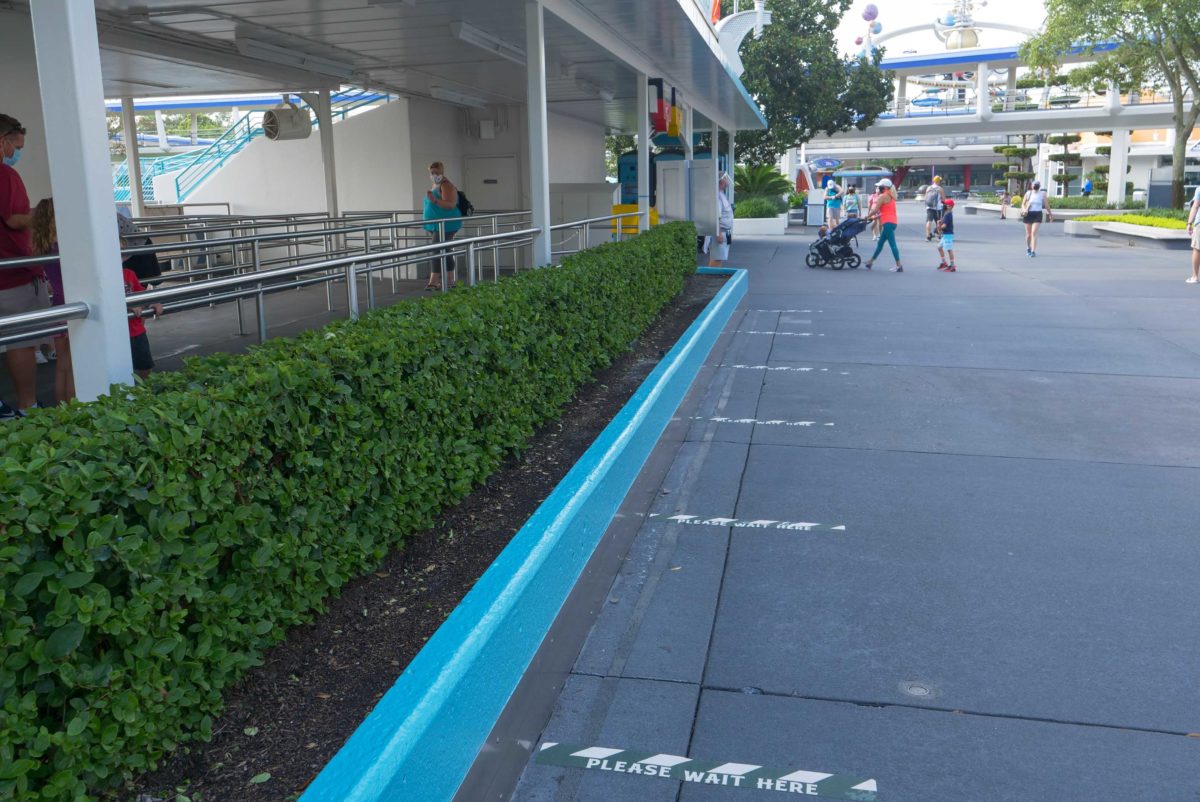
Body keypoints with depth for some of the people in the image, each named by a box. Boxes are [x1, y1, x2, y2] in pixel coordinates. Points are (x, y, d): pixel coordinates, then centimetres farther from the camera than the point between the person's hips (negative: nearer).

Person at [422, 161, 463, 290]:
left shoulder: (446, 186, -14)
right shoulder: (435, 185, 16)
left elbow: (451, 205, -27)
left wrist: (435, 201, -39)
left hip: (446, 225, -10)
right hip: (436, 226, 10)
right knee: (445, 253, 12)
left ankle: (433, 282, -19)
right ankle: (450, 281, 18)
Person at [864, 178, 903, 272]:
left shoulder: (882, 196, -8)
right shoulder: (890, 197, 19)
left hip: (888, 223, -10)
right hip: (893, 222, 10)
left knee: (892, 244, -11)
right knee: (880, 243, 17)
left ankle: (899, 266, -14)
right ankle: (871, 261, 27)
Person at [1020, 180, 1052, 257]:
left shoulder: (1042, 194, 3)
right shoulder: (1028, 193, 5)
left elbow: (1047, 205, 9)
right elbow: (1023, 204, 8)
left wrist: (1050, 214, 15)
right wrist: (1024, 210, -13)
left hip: (1037, 214, -2)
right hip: (1028, 214, 2)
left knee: (1034, 232, -17)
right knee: (1028, 234, 8)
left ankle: (1033, 251, -19)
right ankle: (1028, 249, 33)